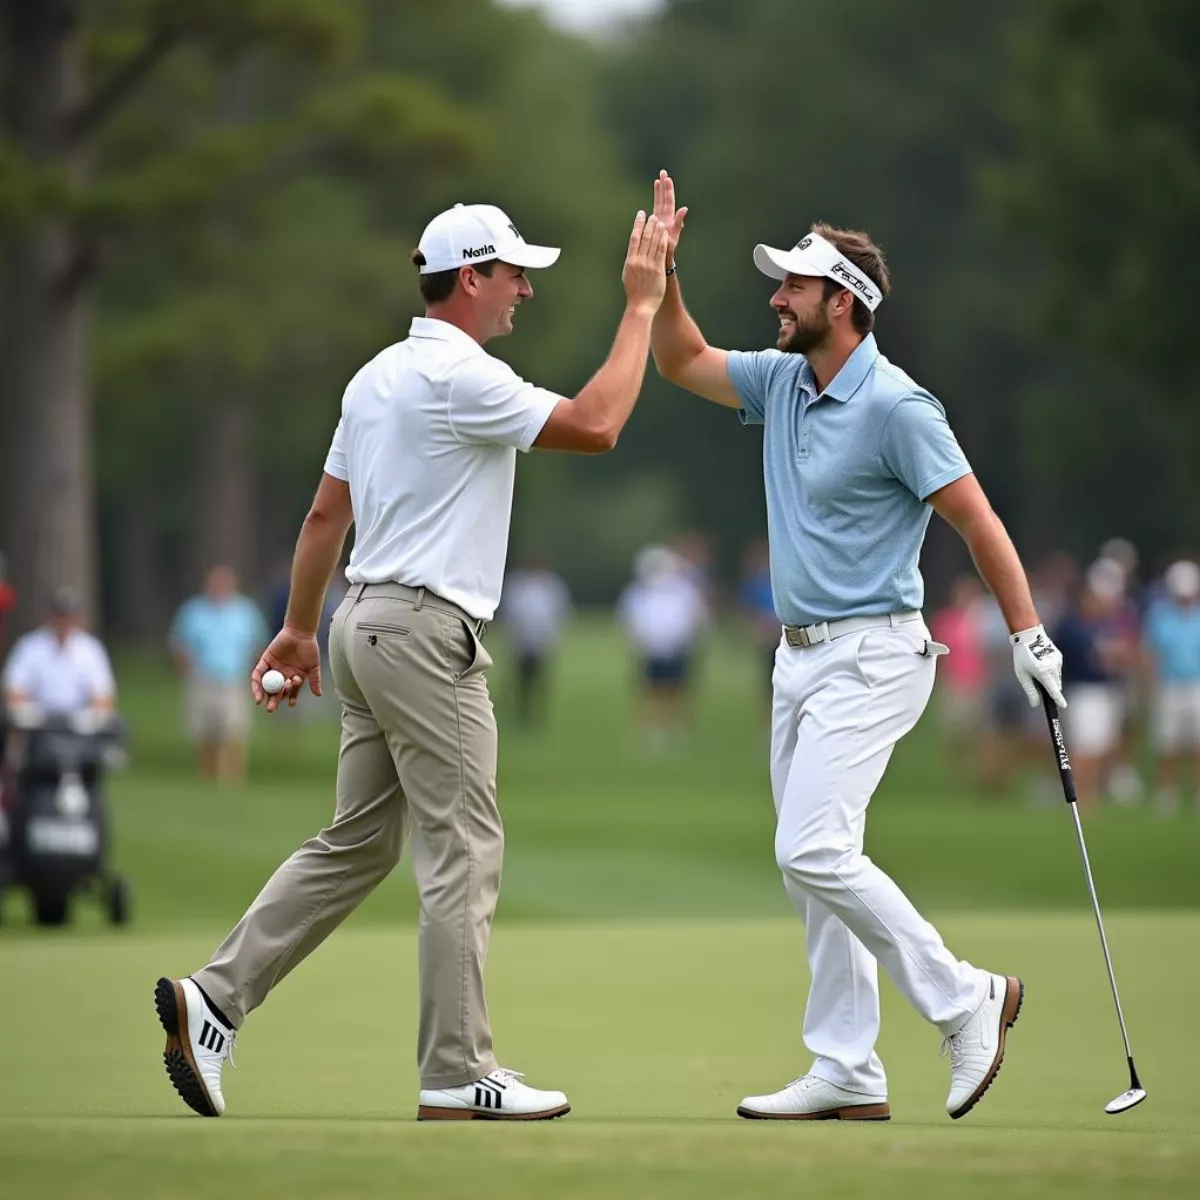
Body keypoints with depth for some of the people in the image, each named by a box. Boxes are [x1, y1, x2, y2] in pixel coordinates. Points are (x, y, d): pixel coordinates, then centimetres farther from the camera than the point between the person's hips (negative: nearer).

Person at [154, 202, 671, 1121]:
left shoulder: (378, 377, 14)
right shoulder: (460, 375, -15)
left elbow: (326, 512, 18)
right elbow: (596, 426, -19)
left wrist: (299, 628, 24)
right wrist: (641, 305, -12)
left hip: (369, 626, 10)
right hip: (426, 633, -10)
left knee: (356, 845, 13)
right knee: (462, 855, -5)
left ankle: (215, 999, 8)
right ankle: (457, 1078, -4)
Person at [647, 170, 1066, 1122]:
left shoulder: (894, 406, -15)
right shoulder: (781, 381, 9)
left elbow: (977, 518, -14)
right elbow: (683, 362, 22)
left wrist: (1030, 638, -15)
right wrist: (662, 272, 7)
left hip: (869, 658, -9)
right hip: (800, 654, 9)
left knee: (813, 850, -19)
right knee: (813, 865, 6)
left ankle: (964, 998, -7)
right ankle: (848, 1077, 9)